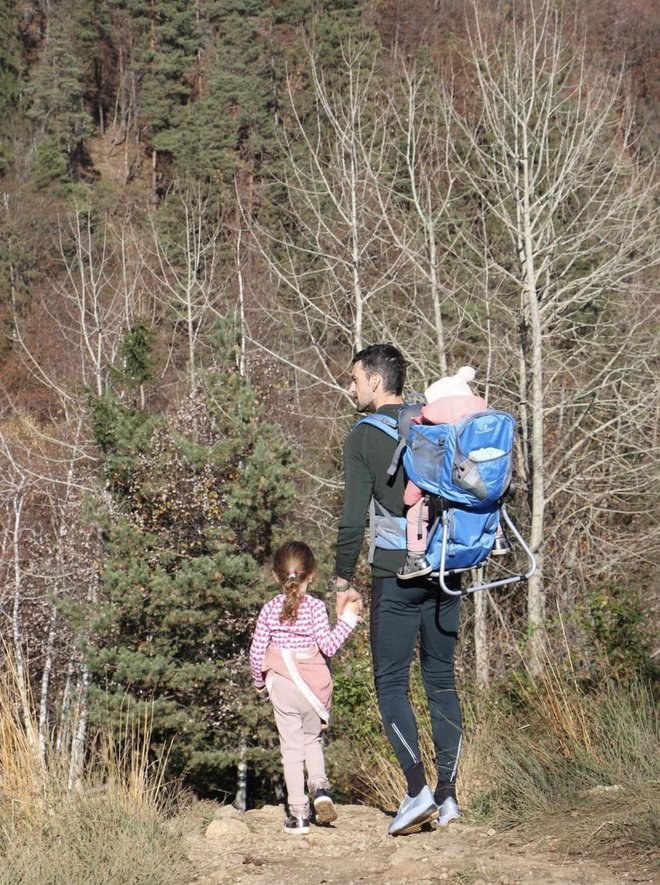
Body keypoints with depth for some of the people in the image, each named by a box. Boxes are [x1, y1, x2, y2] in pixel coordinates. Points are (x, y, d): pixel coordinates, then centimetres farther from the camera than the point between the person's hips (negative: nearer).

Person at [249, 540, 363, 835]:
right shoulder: (315, 607, -5)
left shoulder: (270, 609, 2)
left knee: (291, 747, 4)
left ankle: (298, 814, 3)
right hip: (313, 687, 0)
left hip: (282, 685, 0)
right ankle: (320, 787, 1)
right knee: (313, 739, 23)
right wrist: (347, 617, -2)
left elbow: (257, 651, 2)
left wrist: (259, 681, 18)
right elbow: (328, 646, -8)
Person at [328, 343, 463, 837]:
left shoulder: (364, 437, -5)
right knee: (442, 681, 11)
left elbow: (354, 518, -9)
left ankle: (417, 788, -11)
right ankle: (448, 795, 8)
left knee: (392, 684, 3)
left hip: (396, 576, -5)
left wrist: (343, 580, 1)